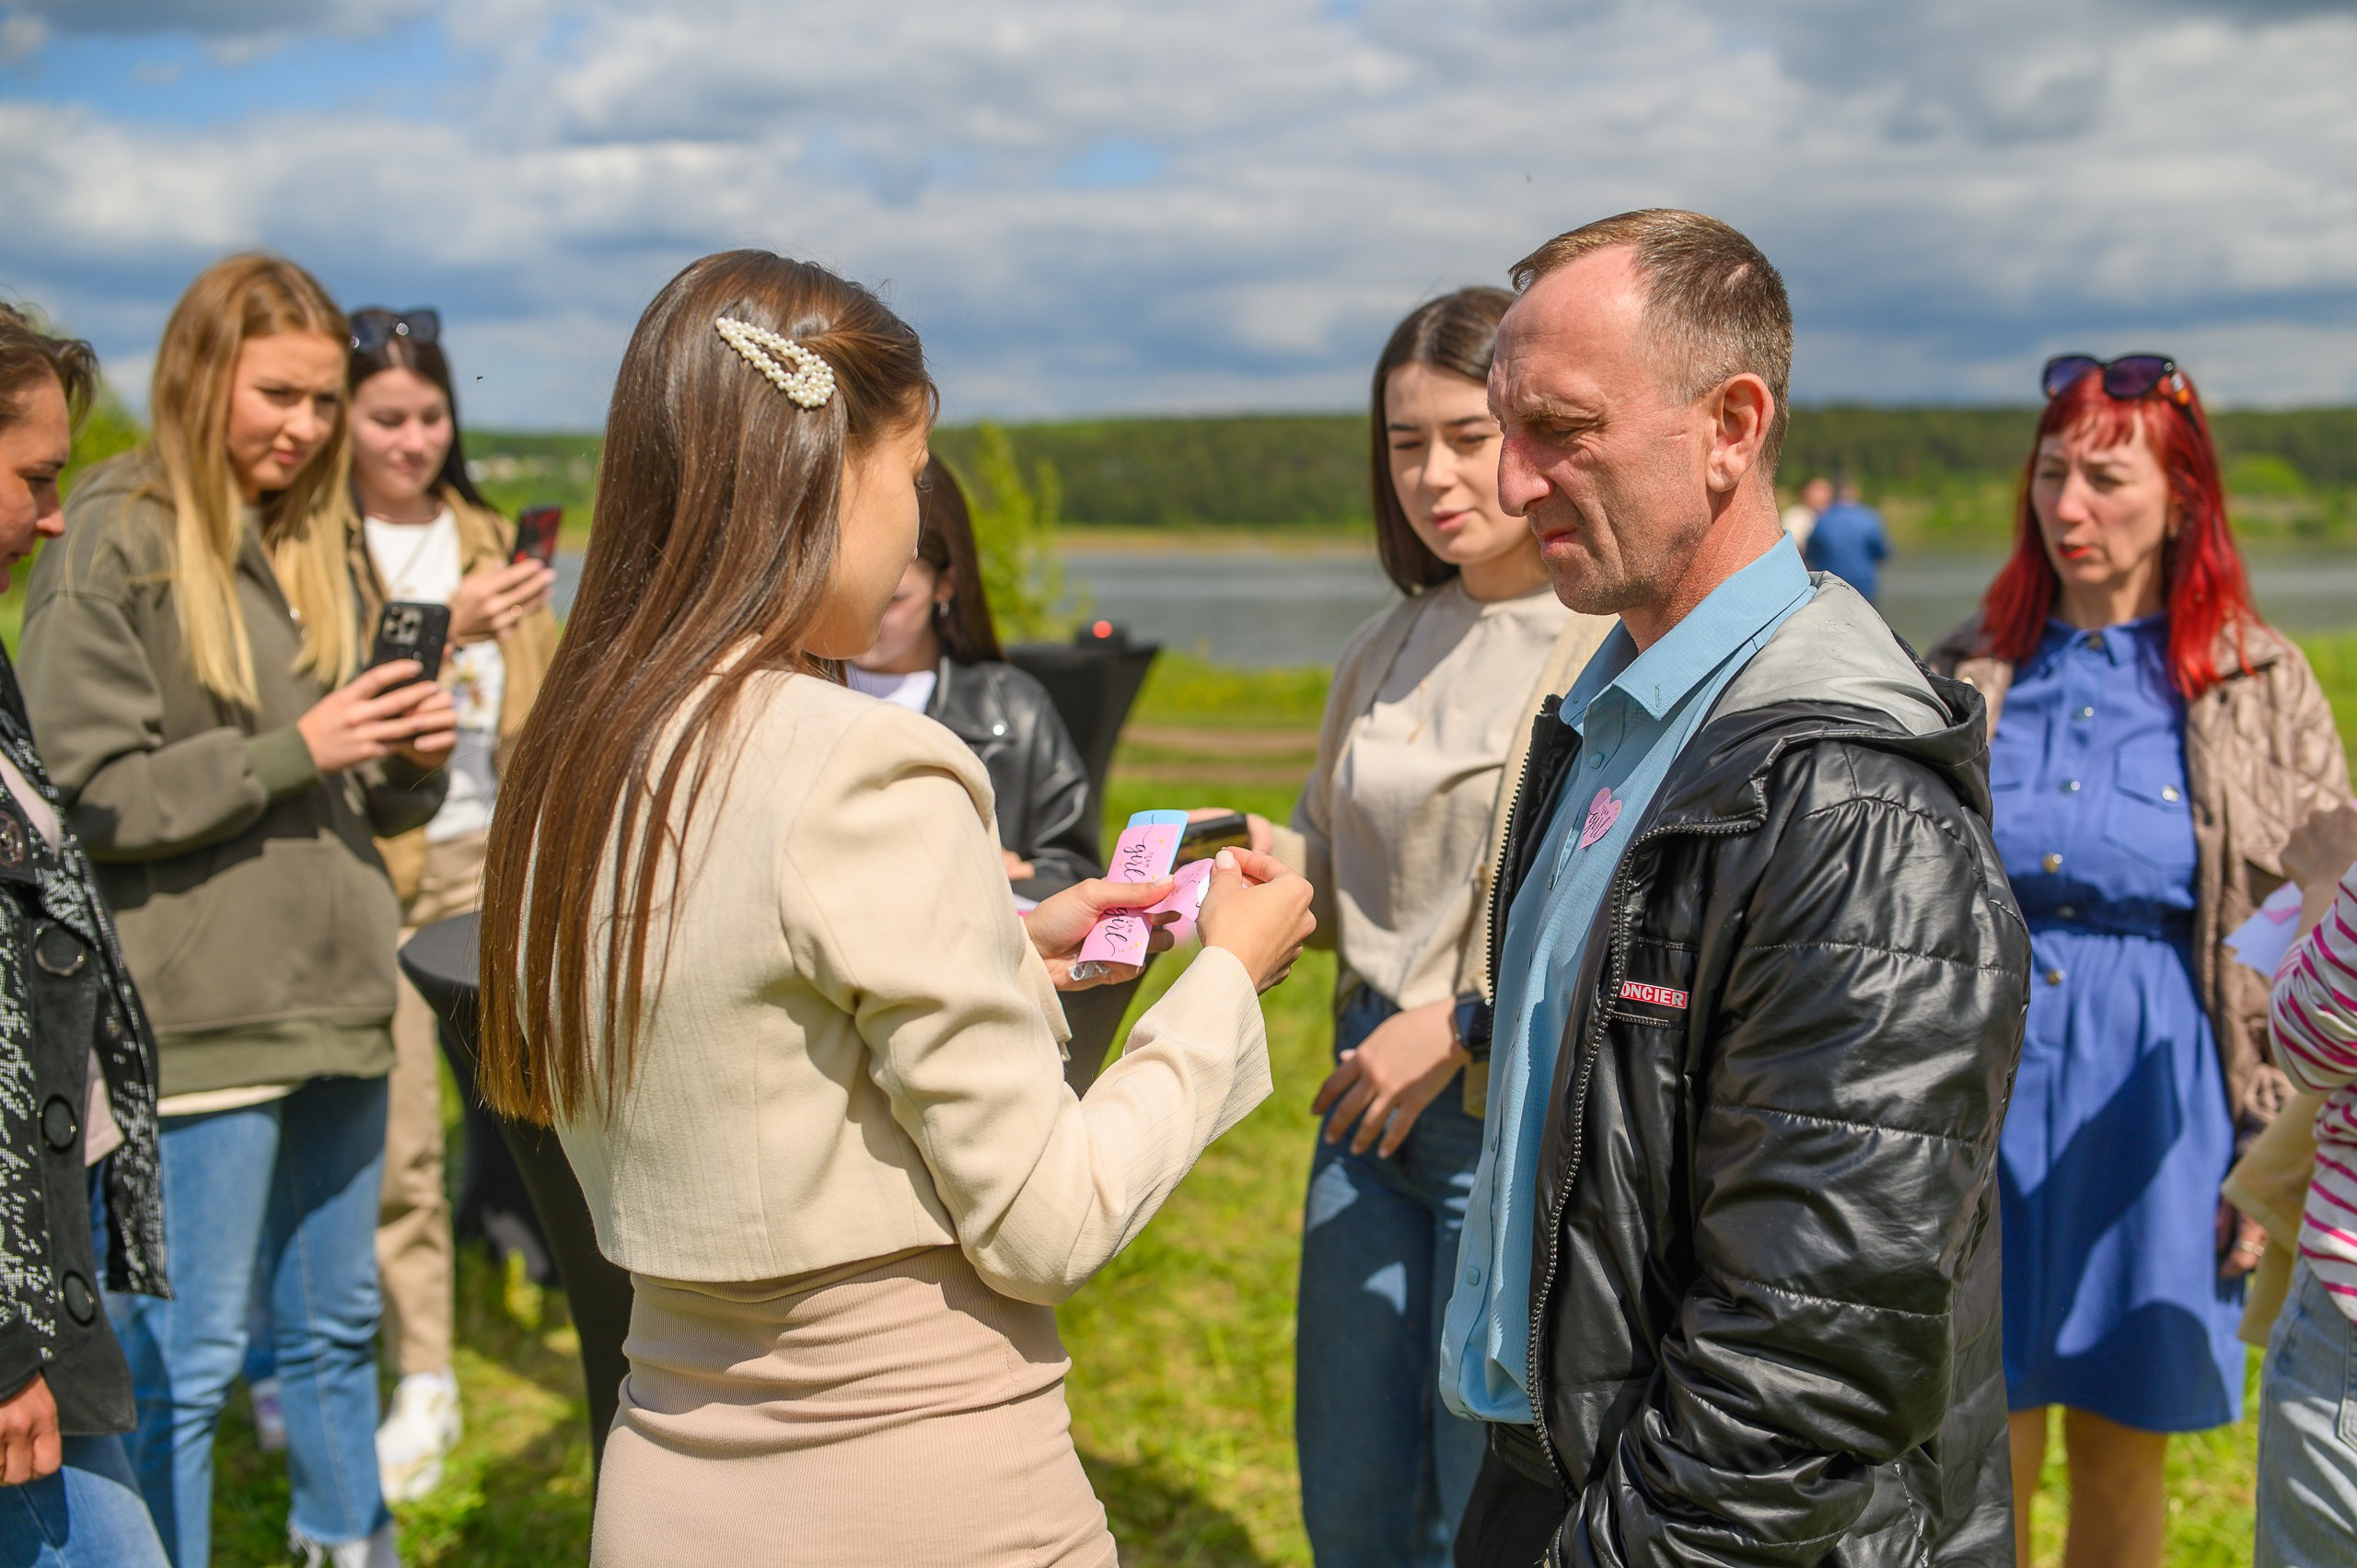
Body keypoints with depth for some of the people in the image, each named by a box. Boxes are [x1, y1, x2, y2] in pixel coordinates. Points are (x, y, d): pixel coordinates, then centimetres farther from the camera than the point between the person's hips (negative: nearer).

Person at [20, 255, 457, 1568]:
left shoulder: (313, 544, 14)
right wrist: (293, 750, -18)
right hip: (199, 1016, -7)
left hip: (338, 1001, 7)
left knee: (338, 1322, 19)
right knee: (186, 1360, 2)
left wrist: (414, 757, -3)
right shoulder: (115, 545, -7)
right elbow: (93, 794, -13)